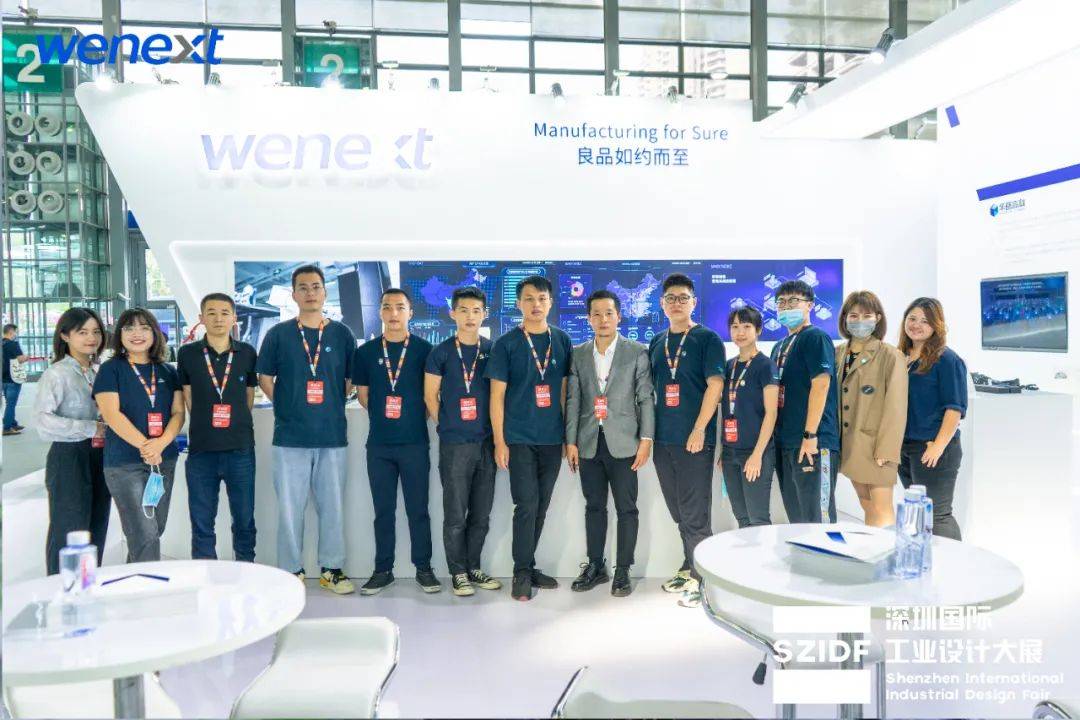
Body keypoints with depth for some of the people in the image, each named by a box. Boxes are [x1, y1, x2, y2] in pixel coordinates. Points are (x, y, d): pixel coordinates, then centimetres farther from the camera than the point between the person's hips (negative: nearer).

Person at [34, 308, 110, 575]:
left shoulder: (99, 372, 10)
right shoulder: (56, 374, -9)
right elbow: (42, 419, -19)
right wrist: (91, 428, -19)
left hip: (99, 457, 6)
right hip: (69, 457, -6)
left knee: (97, 527, 12)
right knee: (70, 530, -1)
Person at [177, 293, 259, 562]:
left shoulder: (247, 353, 3)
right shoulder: (187, 354, 2)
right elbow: (188, 397, 8)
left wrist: (237, 425, 8)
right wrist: (206, 425, 6)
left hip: (241, 449, 0)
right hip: (201, 449, 0)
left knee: (245, 519, 8)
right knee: (202, 523, 8)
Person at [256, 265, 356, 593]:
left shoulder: (342, 334, 6)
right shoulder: (278, 334, 3)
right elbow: (265, 379, 7)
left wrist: (331, 405, 4)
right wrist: (288, 407, 2)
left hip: (333, 436, 1)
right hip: (290, 437, -1)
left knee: (332, 505, 7)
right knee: (289, 508, 5)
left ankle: (332, 569, 21)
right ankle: (290, 571, 19)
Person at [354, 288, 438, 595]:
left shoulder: (423, 349, 1)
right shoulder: (366, 352, 6)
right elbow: (363, 395, 12)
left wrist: (413, 418, 3)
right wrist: (384, 416, 8)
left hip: (414, 442, -2)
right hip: (379, 443, 2)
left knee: (418, 509, 4)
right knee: (383, 510, 9)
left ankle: (423, 568, 17)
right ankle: (383, 570, 19)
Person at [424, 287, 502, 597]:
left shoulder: (494, 350, 5)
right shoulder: (441, 353, -2)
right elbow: (430, 397, 3)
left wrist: (497, 433, 5)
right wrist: (449, 426, 3)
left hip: (486, 441, 3)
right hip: (454, 444, -3)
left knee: (481, 513, 11)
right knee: (455, 514, 3)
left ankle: (473, 568, 25)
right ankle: (458, 572, 17)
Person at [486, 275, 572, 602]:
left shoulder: (562, 341, 7)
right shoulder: (506, 344, -3)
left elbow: (564, 390, 11)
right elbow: (497, 396, -4)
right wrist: (499, 441, -8)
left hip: (552, 439, 4)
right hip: (520, 438, -4)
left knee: (540, 507, 11)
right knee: (527, 505, -4)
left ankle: (528, 566, 25)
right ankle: (522, 573, 9)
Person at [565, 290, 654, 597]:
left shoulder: (637, 352, 0)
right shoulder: (578, 354, 8)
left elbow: (646, 398, -2)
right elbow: (573, 400, 6)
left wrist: (646, 439, -8)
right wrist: (570, 441, 1)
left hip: (623, 443, -2)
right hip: (589, 444, 3)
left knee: (626, 508, 3)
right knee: (594, 506, 12)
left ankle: (623, 571, 15)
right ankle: (595, 566, 24)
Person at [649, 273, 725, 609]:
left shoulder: (707, 339, -3)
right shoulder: (657, 343, 13)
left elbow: (715, 385, -11)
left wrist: (699, 429, -17)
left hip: (694, 439, -6)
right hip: (663, 440, 6)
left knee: (695, 514, -3)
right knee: (679, 513, 15)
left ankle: (701, 579, 7)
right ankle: (689, 569, 28)